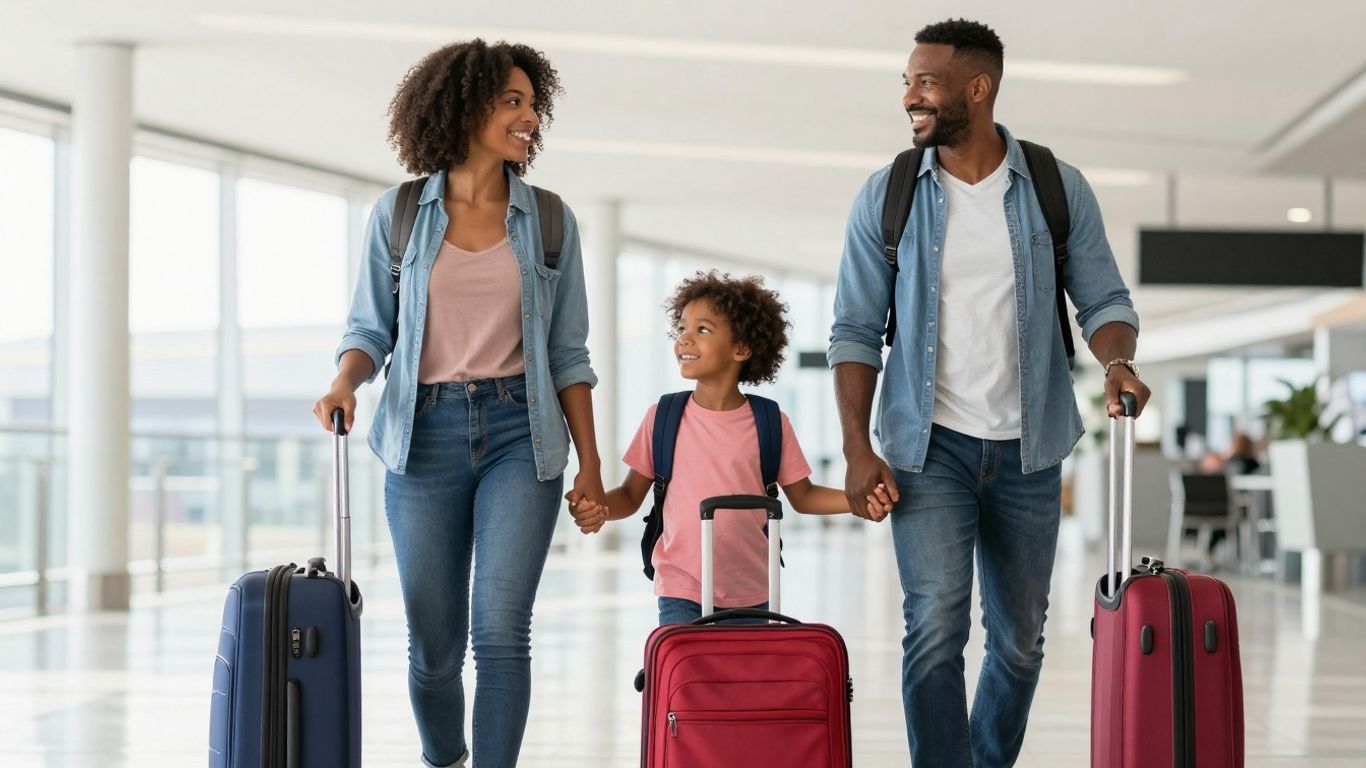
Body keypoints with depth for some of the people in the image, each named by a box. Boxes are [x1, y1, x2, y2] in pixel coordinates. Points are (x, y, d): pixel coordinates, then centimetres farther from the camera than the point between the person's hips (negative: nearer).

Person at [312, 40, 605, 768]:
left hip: (519, 435, 0)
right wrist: (344, 383, -15)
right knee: (434, 640, 7)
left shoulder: (550, 221, 5)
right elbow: (370, 327, 7)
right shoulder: (398, 214, 2)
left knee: (501, 629, -12)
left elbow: (568, 354, 7)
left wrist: (591, 465, 2)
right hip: (426, 434, 0)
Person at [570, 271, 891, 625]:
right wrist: (598, 508, -16)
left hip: (750, 595, 1)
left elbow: (803, 496, 9)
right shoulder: (662, 419, -1)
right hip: (681, 594, -1)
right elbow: (631, 495, 5)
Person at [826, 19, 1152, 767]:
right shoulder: (886, 198, -1)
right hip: (928, 447, -1)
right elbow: (855, 331, 0)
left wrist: (1117, 362, -18)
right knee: (935, 626, -15)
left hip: (1026, 449, 2)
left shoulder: (1058, 190, 0)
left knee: (1019, 640, 11)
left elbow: (1103, 300, 5)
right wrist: (857, 449, -9)